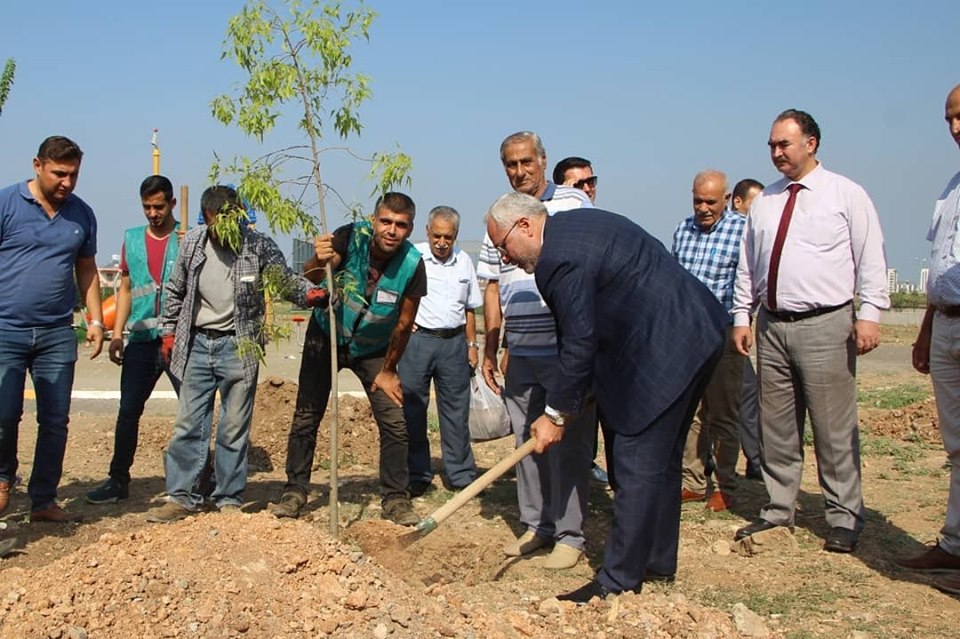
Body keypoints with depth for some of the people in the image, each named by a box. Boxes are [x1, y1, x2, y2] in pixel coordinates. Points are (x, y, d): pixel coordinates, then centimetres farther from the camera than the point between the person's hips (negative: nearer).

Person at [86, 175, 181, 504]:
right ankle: (118, 480, 14)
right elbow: (126, 289, 17)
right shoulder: (132, 239, 13)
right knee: (128, 411, 5)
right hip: (142, 340, 4)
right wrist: (117, 334, 11)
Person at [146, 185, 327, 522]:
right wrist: (168, 333, 13)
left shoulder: (258, 245, -9)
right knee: (188, 424, 6)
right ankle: (182, 497, 16)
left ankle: (229, 500, 15)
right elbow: (174, 292, 13)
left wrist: (313, 293, -25)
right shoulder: (191, 242, 0)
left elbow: (287, 281, -4)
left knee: (234, 429, 4)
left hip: (238, 347, -3)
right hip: (197, 344, 3)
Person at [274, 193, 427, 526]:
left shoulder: (413, 265, -23)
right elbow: (308, 279, -35)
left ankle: (395, 498, 9)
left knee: (395, 423, -5)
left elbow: (403, 325, -11)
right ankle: (295, 491, 15)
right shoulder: (351, 237, -26)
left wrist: (387, 371, -4)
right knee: (306, 417, 1)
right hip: (326, 338, 0)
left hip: (372, 349, 1)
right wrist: (318, 263, -57)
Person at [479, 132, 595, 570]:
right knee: (526, 442, 11)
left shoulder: (574, 204, -1)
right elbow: (493, 288, 15)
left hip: (568, 349, -5)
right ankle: (535, 525, 23)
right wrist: (490, 349, 12)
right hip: (521, 353, 5)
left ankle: (569, 535, 8)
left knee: (568, 442, -1)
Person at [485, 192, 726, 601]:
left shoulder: (560, 257, -18)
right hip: (693, 335, 11)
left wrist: (556, 414, -5)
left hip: (665, 348, -11)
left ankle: (618, 580, 1)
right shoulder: (573, 228, 15)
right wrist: (569, 402, 19)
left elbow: (579, 342, -16)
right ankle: (657, 561, 31)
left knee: (637, 463, -6)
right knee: (661, 456, 19)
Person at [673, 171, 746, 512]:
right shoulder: (683, 229, 11)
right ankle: (693, 483, 20)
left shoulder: (742, 230, -8)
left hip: (721, 334, -5)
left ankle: (726, 487, 16)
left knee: (723, 415, 4)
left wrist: (739, 323, -16)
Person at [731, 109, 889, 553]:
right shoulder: (764, 202, 14)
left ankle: (844, 518, 9)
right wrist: (742, 316, 10)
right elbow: (747, 265, 16)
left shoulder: (846, 195, 1)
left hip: (825, 325, -5)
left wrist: (869, 315, -11)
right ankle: (779, 510, 20)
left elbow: (871, 259, -3)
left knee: (834, 428, -2)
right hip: (772, 326, 5)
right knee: (776, 427, 10)